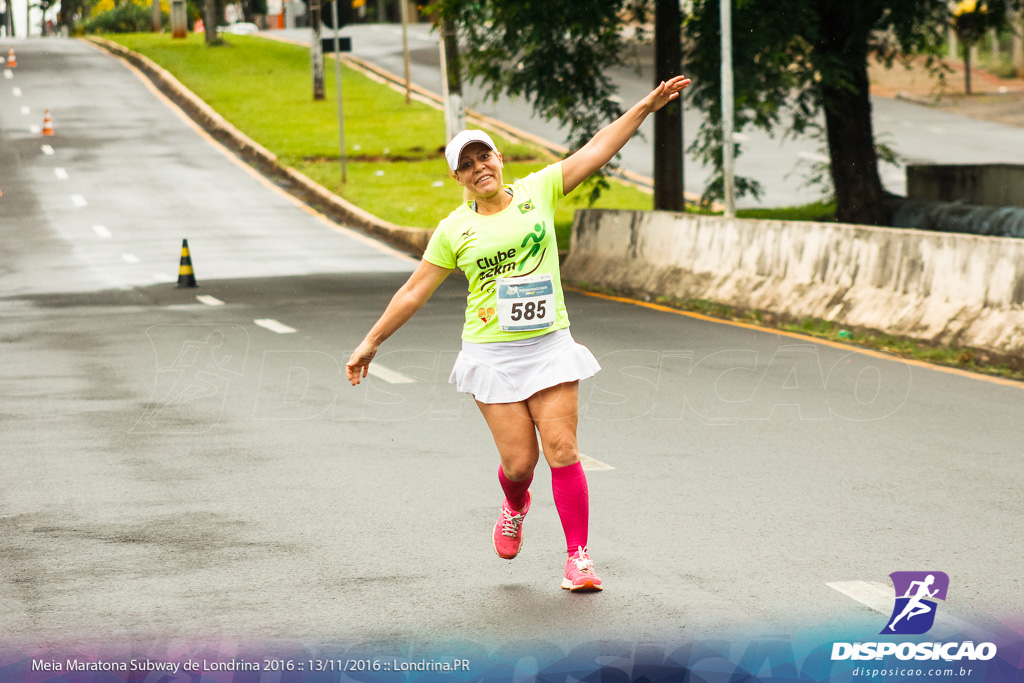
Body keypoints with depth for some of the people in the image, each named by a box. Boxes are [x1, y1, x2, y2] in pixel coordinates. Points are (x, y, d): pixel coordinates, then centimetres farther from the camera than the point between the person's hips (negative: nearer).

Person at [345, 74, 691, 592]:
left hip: (549, 345, 0)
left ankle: (578, 557, 1)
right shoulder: (454, 230, 3)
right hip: (492, 352, 0)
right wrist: (371, 343, 10)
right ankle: (515, 510, 33)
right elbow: (414, 292, 9)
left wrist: (648, 104, -4)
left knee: (562, 450, -8)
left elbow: (597, 149, 2)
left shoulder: (538, 191, 4)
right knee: (519, 460, -4)